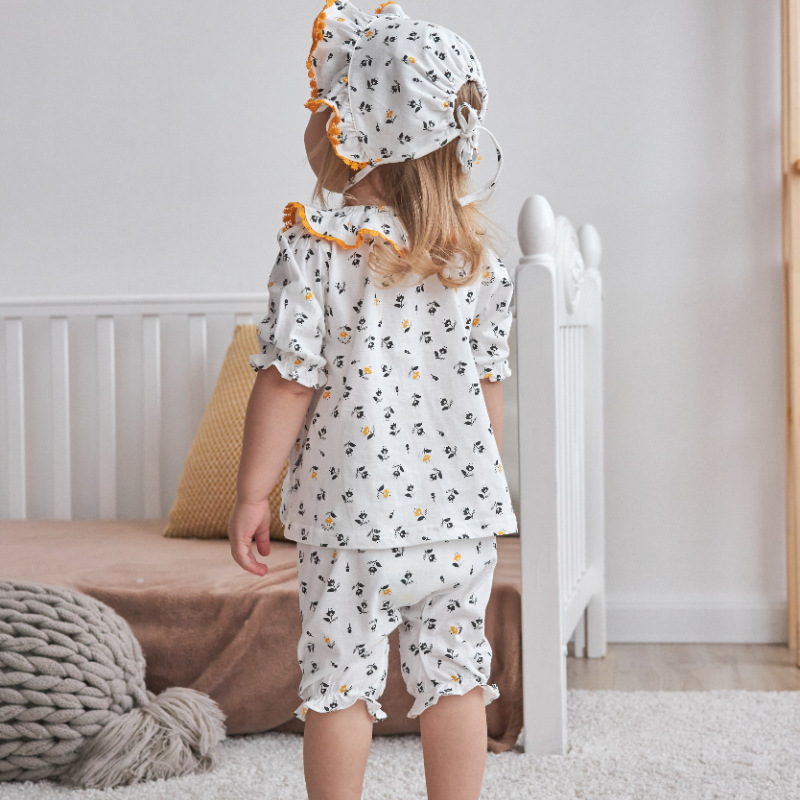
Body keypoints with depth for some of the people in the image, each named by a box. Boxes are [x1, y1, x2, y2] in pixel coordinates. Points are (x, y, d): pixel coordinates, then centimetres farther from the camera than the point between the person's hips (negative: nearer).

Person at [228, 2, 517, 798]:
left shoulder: (315, 244, -12)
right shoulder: (475, 254, 3)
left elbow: (289, 379, -12)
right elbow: (488, 383, 8)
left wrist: (252, 493, -3)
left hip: (352, 515, -4)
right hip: (460, 508, 4)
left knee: (339, 682, 8)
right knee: (454, 675, 13)